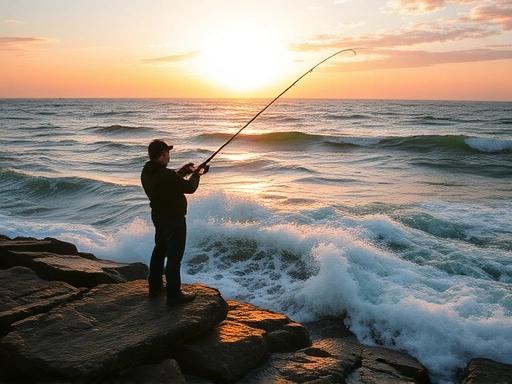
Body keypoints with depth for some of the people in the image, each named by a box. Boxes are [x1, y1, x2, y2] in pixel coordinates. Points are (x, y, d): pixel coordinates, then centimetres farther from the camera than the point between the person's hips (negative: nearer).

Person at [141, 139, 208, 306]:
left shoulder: (147, 172, -1)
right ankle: (174, 294, 8)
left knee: (160, 250, 22)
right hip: (173, 219, -9)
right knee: (174, 256, 0)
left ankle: (155, 286, 34)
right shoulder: (166, 174, -29)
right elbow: (189, 188, -16)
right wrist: (195, 175, 2)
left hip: (158, 216, 9)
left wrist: (182, 172, 14)